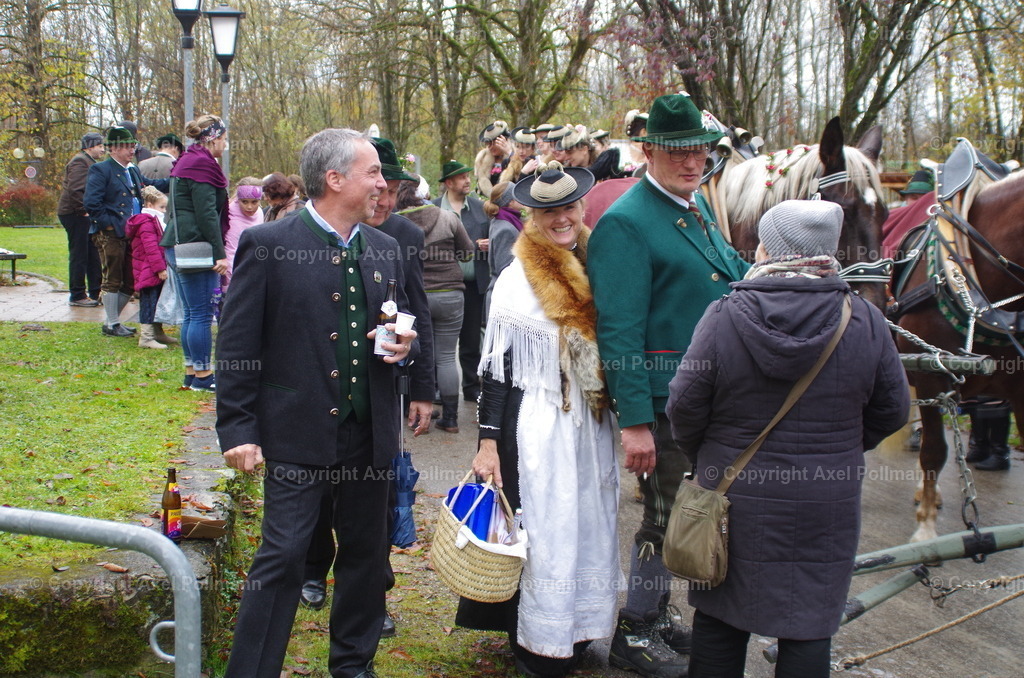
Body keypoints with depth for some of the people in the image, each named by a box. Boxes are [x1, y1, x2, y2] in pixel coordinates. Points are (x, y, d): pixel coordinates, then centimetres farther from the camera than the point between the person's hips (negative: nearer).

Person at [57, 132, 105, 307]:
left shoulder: (89, 162, 21)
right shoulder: (80, 162, -13)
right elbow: (75, 189, -23)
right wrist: (84, 211, -20)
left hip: (82, 215, 10)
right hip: (75, 214, -10)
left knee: (92, 255, 11)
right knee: (79, 255, -5)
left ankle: (95, 293, 17)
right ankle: (77, 296, 0)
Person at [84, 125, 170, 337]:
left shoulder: (133, 171, 17)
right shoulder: (100, 170, -8)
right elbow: (91, 203, -16)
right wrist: (109, 224, -18)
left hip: (131, 234, 8)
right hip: (110, 235, -8)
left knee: (130, 281, 11)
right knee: (113, 279, 0)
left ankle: (113, 320, 25)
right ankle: (112, 324, 10)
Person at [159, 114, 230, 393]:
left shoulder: (188, 162, 19)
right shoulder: (202, 165, -12)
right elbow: (207, 213, -18)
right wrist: (219, 253, -17)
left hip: (178, 245, 10)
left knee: (191, 314, 14)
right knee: (202, 314, -5)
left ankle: (192, 372, 20)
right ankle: (202, 376, 1)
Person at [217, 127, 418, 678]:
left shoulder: (385, 250, 8)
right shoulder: (267, 245, -9)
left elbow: (403, 324, 20)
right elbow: (236, 347, -8)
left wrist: (405, 345, -4)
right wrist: (238, 431, -11)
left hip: (370, 432, 6)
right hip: (298, 432, -6)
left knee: (366, 551, 16)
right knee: (282, 557, -4)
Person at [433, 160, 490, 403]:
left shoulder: (479, 206, 9)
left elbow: (490, 236, 16)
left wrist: (488, 244, -4)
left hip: (474, 283, 3)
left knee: (471, 339, 11)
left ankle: (472, 387, 20)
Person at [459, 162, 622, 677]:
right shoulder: (516, 279, -9)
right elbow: (494, 367, -8)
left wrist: (615, 414, 13)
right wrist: (488, 442, -11)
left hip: (592, 423, 5)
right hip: (537, 426, -5)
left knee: (589, 528, 12)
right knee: (542, 532, 2)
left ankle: (578, 630, 28)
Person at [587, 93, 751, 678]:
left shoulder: (698, 206, 11)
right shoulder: (627, 223, -17)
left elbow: (731, 273, 27)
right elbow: (619, 331, -21)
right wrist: (635, 422, -24)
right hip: (665, 401, -9)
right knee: (668, 516, 1)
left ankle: (658, 616, 35)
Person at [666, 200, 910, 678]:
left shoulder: (724, 317, -13)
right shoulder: (865, 321, -8)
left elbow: (684, 406, -10)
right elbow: (891, 413, 0)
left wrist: (702, 459, 9)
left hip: (734, 497, -1)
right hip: (827, 508, 1)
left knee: (720, 620, 16)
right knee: (808, 633, 12)